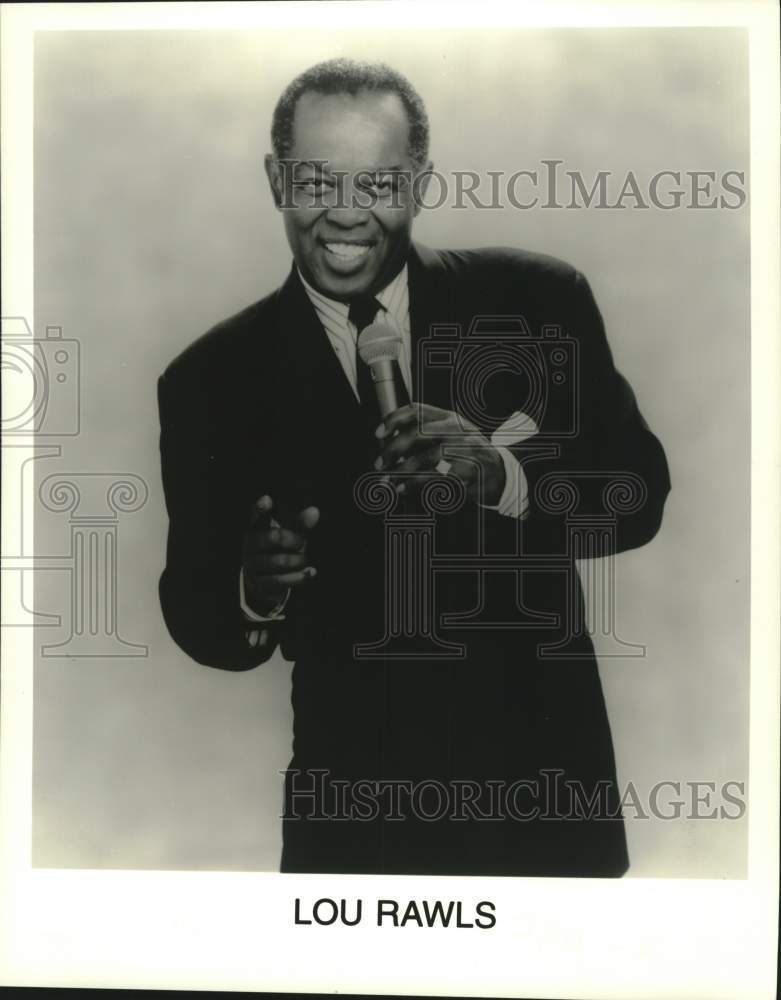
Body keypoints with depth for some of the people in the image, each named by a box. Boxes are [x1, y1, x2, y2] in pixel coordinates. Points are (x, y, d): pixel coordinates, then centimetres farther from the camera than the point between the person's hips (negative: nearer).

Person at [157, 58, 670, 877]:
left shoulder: (538, 301, -6)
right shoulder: (211, 379, -6)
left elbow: (639, 495, -6)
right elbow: (197, 618, -4)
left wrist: (500, 473, -24)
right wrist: (255, 590, -27)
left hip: (546, 776, 2)